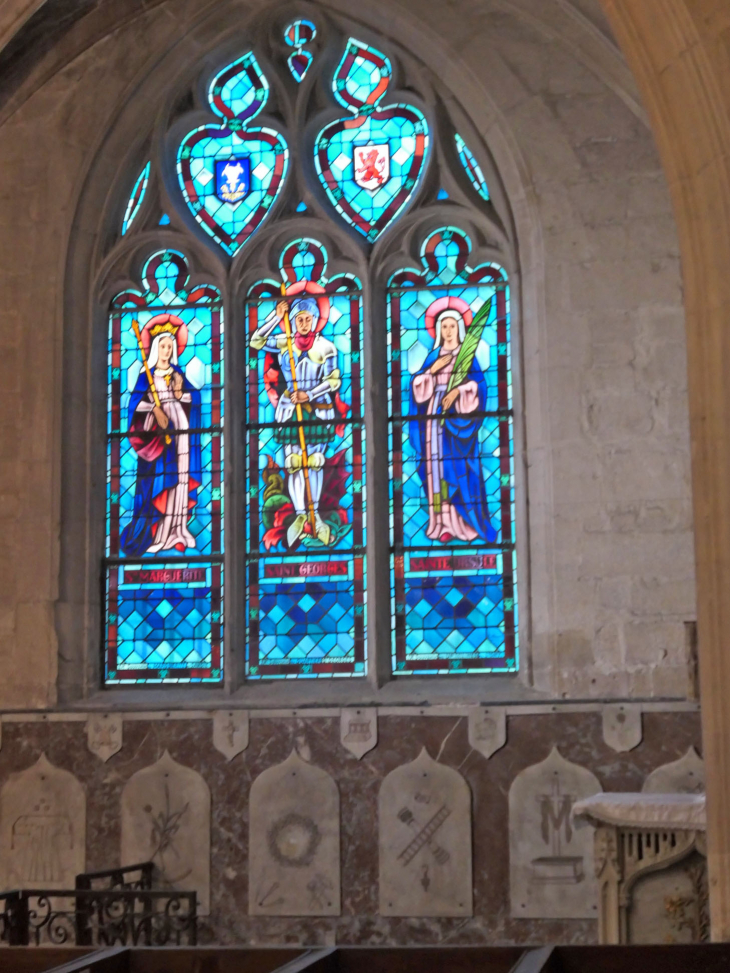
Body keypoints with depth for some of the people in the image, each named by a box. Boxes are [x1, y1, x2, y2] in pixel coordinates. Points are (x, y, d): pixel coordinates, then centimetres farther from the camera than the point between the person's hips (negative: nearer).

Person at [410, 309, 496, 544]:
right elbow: (419, 384, 8)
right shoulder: (434, 355, 15)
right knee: (437, 461, -3)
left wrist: (458, 391, -19)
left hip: (458, 415, -4)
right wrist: (432, 370, -7)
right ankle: (443, 522, -4)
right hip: (435, 413, 4)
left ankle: (461, 522, -8)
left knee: (457, 463, -8)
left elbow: (479, 382, -6)